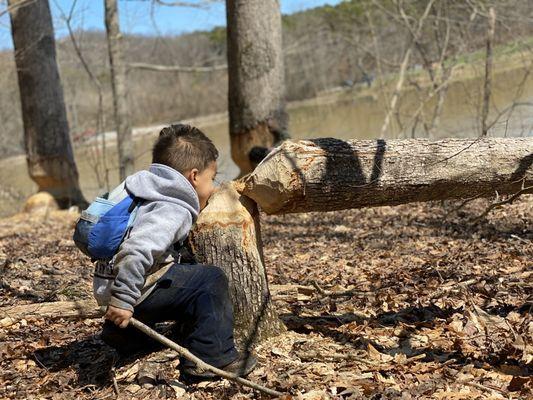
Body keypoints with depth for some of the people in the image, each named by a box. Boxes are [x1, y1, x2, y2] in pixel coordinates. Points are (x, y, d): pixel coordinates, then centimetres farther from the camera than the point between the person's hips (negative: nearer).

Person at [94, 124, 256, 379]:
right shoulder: (173, 211, -19)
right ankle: (213, 357, -10)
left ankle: (126, 337, 46)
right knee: (211, 281, -11)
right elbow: (137, 250, -33)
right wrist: (122, 300, -32)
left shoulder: (153, 197, 13)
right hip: (130, 289, -10)